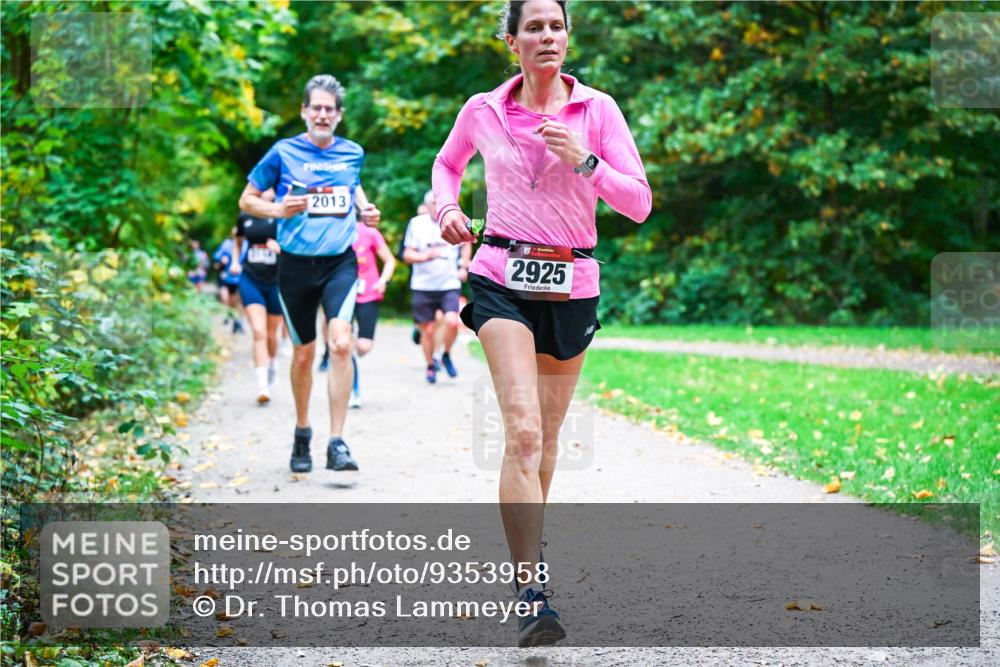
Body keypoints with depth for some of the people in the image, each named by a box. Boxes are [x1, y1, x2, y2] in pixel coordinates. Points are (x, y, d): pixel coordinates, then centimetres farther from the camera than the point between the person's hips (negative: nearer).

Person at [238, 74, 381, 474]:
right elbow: (246, 201, 5)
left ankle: (337, 443, -15)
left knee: (341, 343, -19)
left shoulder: (353, 153, 6)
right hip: (296, 264, -1)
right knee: (304, 353, 9)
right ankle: (302, 433, 32)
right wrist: (278, 209, -14)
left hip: (340, 261, 1)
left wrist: (365, 210, 7)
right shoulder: (283, 153, -2)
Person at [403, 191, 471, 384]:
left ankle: (447, 356, 7)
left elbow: (466, 244, 22)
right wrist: (426, 256, -18)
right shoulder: (416, 224, 0)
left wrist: (464, 267, 11)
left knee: (451, 321, -20)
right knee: (427, 329, 3)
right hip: (423, 286, 0)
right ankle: (430, 366, 25)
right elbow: (407, 255, 0)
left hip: (450, 284, 0)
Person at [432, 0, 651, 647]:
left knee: (547, 435, 14)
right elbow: (448, 163, 25)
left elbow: (640, 203, -3)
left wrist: (585, 161, -18)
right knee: (522, 431, -19)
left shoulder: (597, 109, 0)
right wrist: (447, 207, 4)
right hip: (503, 281, -2)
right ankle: (533, 593, -22)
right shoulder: (483, 111, 3)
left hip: (572, 285, 2)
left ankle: (527, 550, 38)